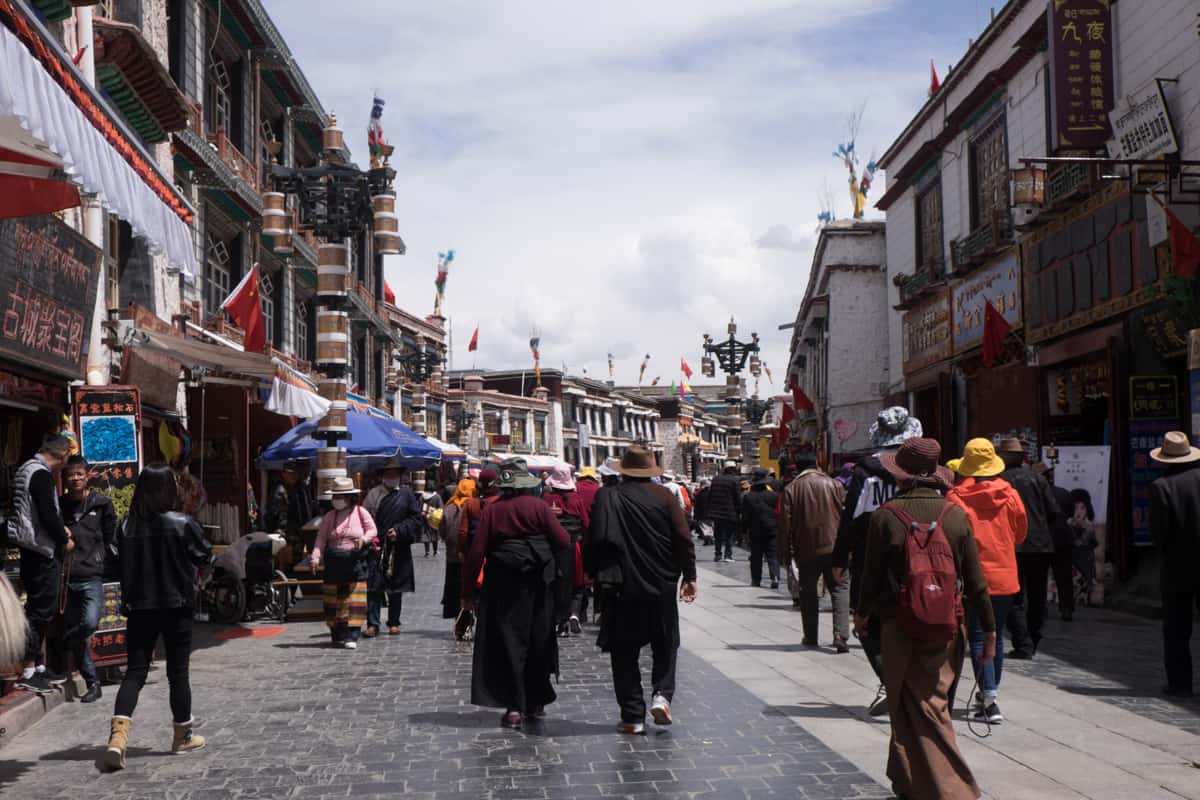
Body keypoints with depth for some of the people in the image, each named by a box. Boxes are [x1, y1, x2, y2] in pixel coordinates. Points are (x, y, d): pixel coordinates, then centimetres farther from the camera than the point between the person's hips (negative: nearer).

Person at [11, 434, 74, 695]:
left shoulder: (26, 469, 15)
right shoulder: (41, 474, -16)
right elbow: (48, 515, -22)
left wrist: (59, 529, 14)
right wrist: (64, 540, -7)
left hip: (33, 551, 10)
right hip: (43, 553, -10)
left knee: (42, 610, 14)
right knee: (40, 611, -5)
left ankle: (39, 666, 20)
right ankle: (27, 672, -3)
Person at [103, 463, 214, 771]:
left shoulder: (127, 527, -4)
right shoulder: (183, 524, -12)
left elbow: (119, 566, 4)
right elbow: (206, 558, -1)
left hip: (139, 609, 2)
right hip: (176, 607, -2)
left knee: (135, 671, 6)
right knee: (178, 671, 10)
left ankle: (118, 736, -12)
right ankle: (183, 736, 22)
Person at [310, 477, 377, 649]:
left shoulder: (360, 512, 2)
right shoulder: (329, 516, 7)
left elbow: (372, 530, 7)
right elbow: (321, 538, 4)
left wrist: (364, 539, -14)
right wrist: (316, 557, -9)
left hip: (355, 562, -2)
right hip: (334, 563, 3)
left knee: (354, 601, -6)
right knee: (333, 601, 6)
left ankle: (352, 637, -6)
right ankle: (337, 635, 17)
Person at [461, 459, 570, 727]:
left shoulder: (492, 511, -3)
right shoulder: (539, 507, -4)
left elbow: (477, 552, -6)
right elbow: (563, 542, -8)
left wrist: (468, 592, 0)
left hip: (503, 586, -1)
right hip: (538, 585, 1)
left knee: (509, 644, 4)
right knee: (539, 642, 14)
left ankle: (514, 707, -1)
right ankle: (536, 703, 23)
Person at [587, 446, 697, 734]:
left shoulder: (608, 497, -6)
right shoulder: (665, 496, -1)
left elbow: (597, 537, -11)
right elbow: (683, 538, -3)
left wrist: (591, 571, 3)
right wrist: (689, 576, 4)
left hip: (623, 586, -1)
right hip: (663, 586, 2)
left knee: (624, 651, 7)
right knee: (665, 645, 19)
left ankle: (633, 716, 7)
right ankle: (662, 694, -1)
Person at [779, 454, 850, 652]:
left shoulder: (791, 489, 0)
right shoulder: (834, 484, 1)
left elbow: (785, 524, -2)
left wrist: (786, 554, 4)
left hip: (805, 550, 0)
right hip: (833, 547, 0)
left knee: (808, 592, 13)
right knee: (839, 589, 2)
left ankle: (811, 637, 18)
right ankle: (841, 635, -12)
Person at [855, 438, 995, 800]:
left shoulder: (885, 516, -9)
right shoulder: (955, 514, -1)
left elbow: (872, 574, -3)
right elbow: (975, 580, 0)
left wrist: (862, 613, 14)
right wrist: (989, 629, 8)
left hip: (902, 627, -4)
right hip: (948, 627, 4)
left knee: (922, 713, 4)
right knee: (934, 703, 18)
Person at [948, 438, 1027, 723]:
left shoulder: (956, 497, -11)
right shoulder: (1010, 495, 0)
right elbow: (1020, 533, 11)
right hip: (1005, 576, 4)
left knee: (978, 639, -1)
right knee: (996, 637, 16)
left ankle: (989, 700, -9)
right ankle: (989, 694, 28)